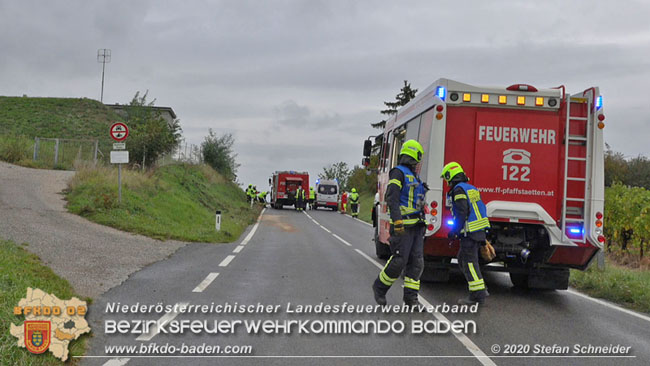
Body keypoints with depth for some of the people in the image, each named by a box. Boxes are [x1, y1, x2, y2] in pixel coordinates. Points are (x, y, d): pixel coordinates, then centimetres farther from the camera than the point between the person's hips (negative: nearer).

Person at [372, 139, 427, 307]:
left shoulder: (414, 177, 21)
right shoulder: (398, 172, -7)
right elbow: (392, 198, -18)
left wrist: (422, 224, 23)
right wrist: (397, 222, -27)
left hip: (416, 226, 8)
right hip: (403, 226, -8)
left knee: (416, 261, 2)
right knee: (399, 260, -9)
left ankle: (411, 297, 6)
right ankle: (380, 287, 12)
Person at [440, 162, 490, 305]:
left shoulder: (458, 189, -11)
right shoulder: (471, 188, 17)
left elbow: (462, 212, -20)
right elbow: (481, 209, 20)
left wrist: (454, 231, -16)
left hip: (470, 233, -10)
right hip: (479, 231, 10)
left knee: (469, 262, -5)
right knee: (462, 259, 18)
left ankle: (478, 295, -3)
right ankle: (481, 289, 19)